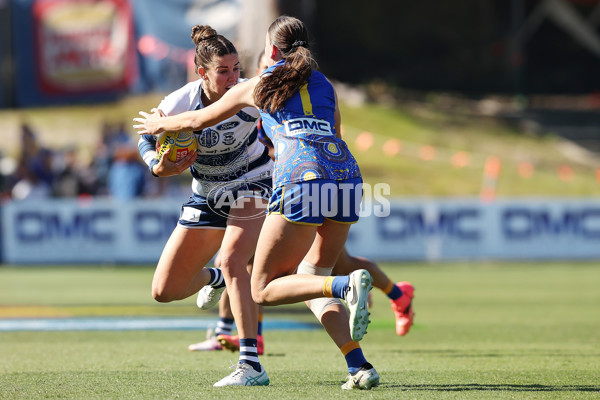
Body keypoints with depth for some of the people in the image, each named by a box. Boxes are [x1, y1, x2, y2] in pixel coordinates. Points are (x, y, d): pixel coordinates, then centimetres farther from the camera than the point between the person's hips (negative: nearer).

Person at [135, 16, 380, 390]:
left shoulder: (256, 86, 19)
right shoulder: (325, 85, 27)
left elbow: (199, 119, 33)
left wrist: (160, 123, 52)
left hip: (301, 178, -5)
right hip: (347, 174, 5)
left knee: (264, 289, 0)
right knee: (311, 282, 17)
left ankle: (349, 284, -27)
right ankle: (359, 366, -2)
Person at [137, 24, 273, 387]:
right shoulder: (179, 103, -19)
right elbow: (147, 138, -2)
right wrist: (159, 167, -22)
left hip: (253, 184, -4)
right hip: (206, 195, 4)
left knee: (232, 260, -32)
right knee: (165, 291, 5)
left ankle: (251, 365, -33)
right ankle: (213, 278, 42)